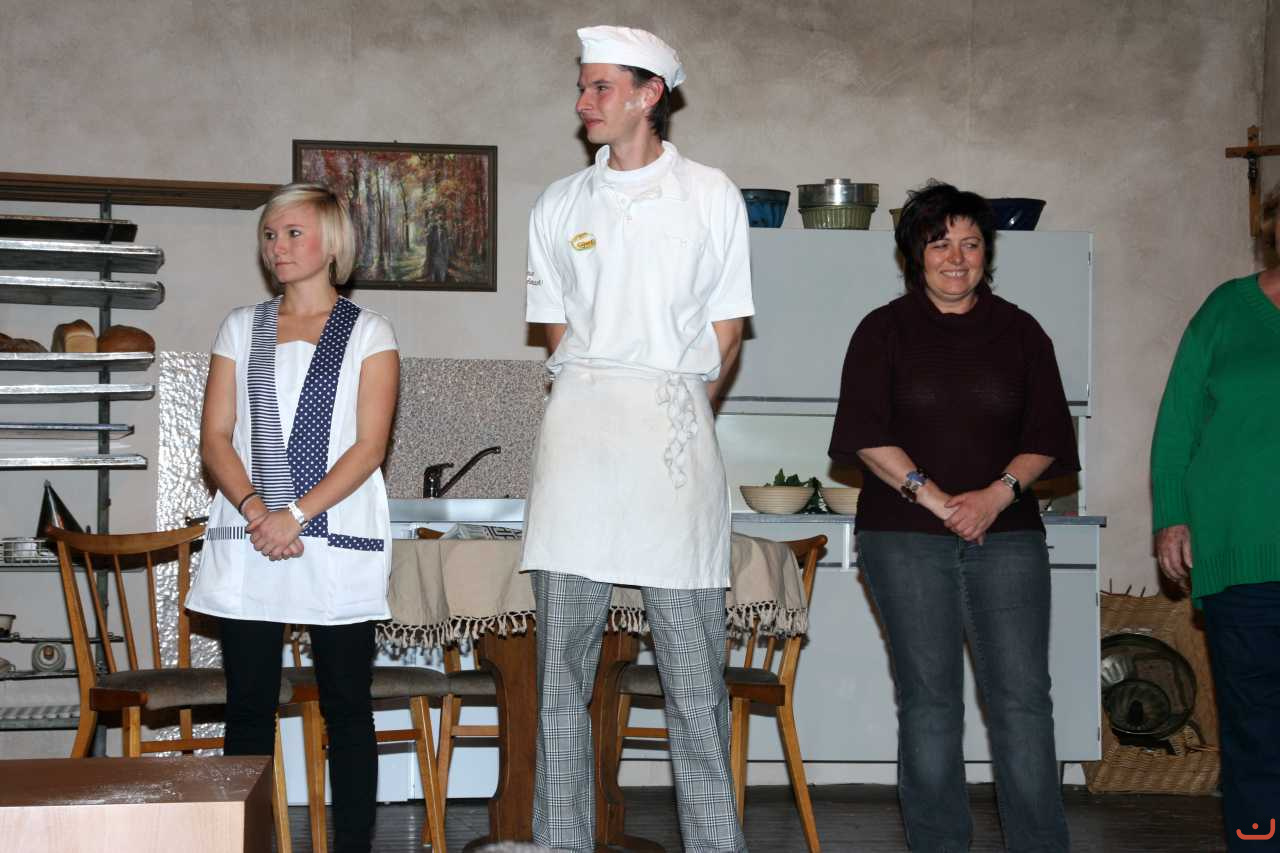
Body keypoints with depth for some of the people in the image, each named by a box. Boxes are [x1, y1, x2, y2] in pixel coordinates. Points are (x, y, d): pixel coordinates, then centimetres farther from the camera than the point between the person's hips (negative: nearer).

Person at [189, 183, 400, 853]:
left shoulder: (368, 333, 6)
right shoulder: (241, 328, 15)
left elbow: (369, 446, -4)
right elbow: (216, 436, 7)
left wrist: (297, 514, -14)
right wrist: (253, 508, -10)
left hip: (337, 538, -3)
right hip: (247, 540, 3)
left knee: (346, 707, 0)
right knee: (248, 706, 2)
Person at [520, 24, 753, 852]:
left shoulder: (711, 195, 8)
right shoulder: (560, 206, 14)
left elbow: (726, 330, 8)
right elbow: (557, 328, 16)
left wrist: (674, 412, 2)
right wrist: (598, 405, 5)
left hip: (675, 422, -2)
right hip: (578, 428, 2)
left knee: (694, 667, -1)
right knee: (561, 665, 1)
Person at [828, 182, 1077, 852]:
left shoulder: (1019, 332, 12)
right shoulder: (884, 331, 6)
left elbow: (1046, 436, 8)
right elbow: (866, 433, -3)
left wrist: (998, 494, -9)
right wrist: (932, 496, -12)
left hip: (1006, 535, 1)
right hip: (905, 535, -1)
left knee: (1023, 696, -5)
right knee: (928, 698, 1)